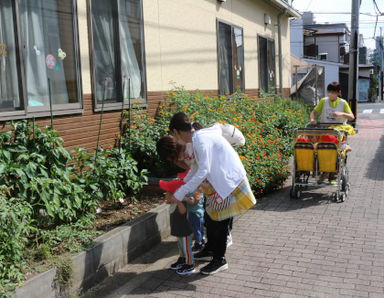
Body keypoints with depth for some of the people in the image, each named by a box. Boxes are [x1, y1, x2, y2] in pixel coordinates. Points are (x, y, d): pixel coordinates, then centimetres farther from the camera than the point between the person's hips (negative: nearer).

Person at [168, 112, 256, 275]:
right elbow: (200, 168, 17)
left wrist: (181, 193, -23)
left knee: (219, 221, 1)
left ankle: (219, 260, 16)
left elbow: (203, 171, -26)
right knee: (211, 215, 20)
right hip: (219, 181, 10)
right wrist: (184, 184, 16)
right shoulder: (199, 137, 8)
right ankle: (210, 249, 39)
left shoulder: (201, 139, -22)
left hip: (229, 181, -10)